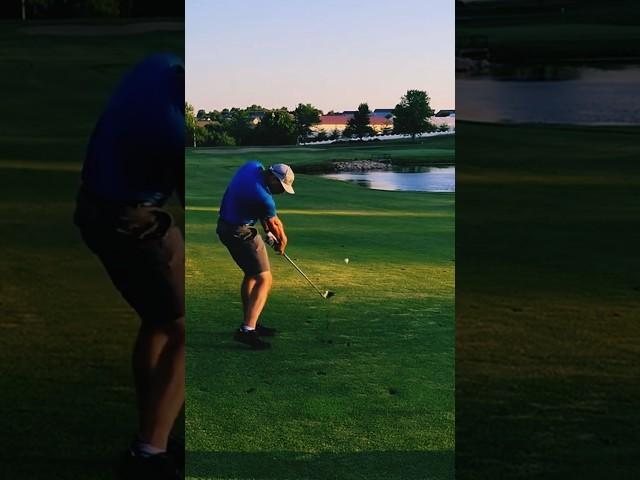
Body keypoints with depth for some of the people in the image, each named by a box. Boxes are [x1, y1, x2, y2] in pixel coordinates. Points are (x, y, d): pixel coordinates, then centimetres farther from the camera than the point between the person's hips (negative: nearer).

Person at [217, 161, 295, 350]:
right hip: (240, 233, -10)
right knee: (264, 279, -10)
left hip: (226, 226, 10)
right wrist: (282, 241, 15)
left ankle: (250, 322, 28)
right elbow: (275, 223, -4)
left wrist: (268, 231, 9)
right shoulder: (263, 198, -27)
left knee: (251, 274, 20)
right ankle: (247, 330, -16)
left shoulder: (252, 166, -3)